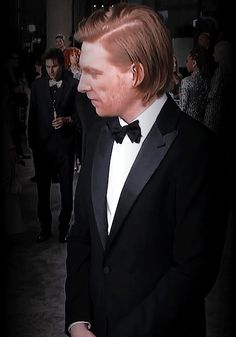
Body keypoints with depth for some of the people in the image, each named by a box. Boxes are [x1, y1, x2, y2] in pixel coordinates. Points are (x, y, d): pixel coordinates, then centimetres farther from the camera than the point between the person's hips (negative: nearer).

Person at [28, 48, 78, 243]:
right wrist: (32, 142, 6)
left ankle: (64, 227, 22)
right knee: (43, 188, 8)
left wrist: (67, 120, -17)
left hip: (65, 143, -2)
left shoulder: (73, 85, -2)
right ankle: (45, 228, 22)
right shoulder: (37, 85, 7)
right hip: (42, 144, 2)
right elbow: (33, 115, 10)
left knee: (66, 189, 7)